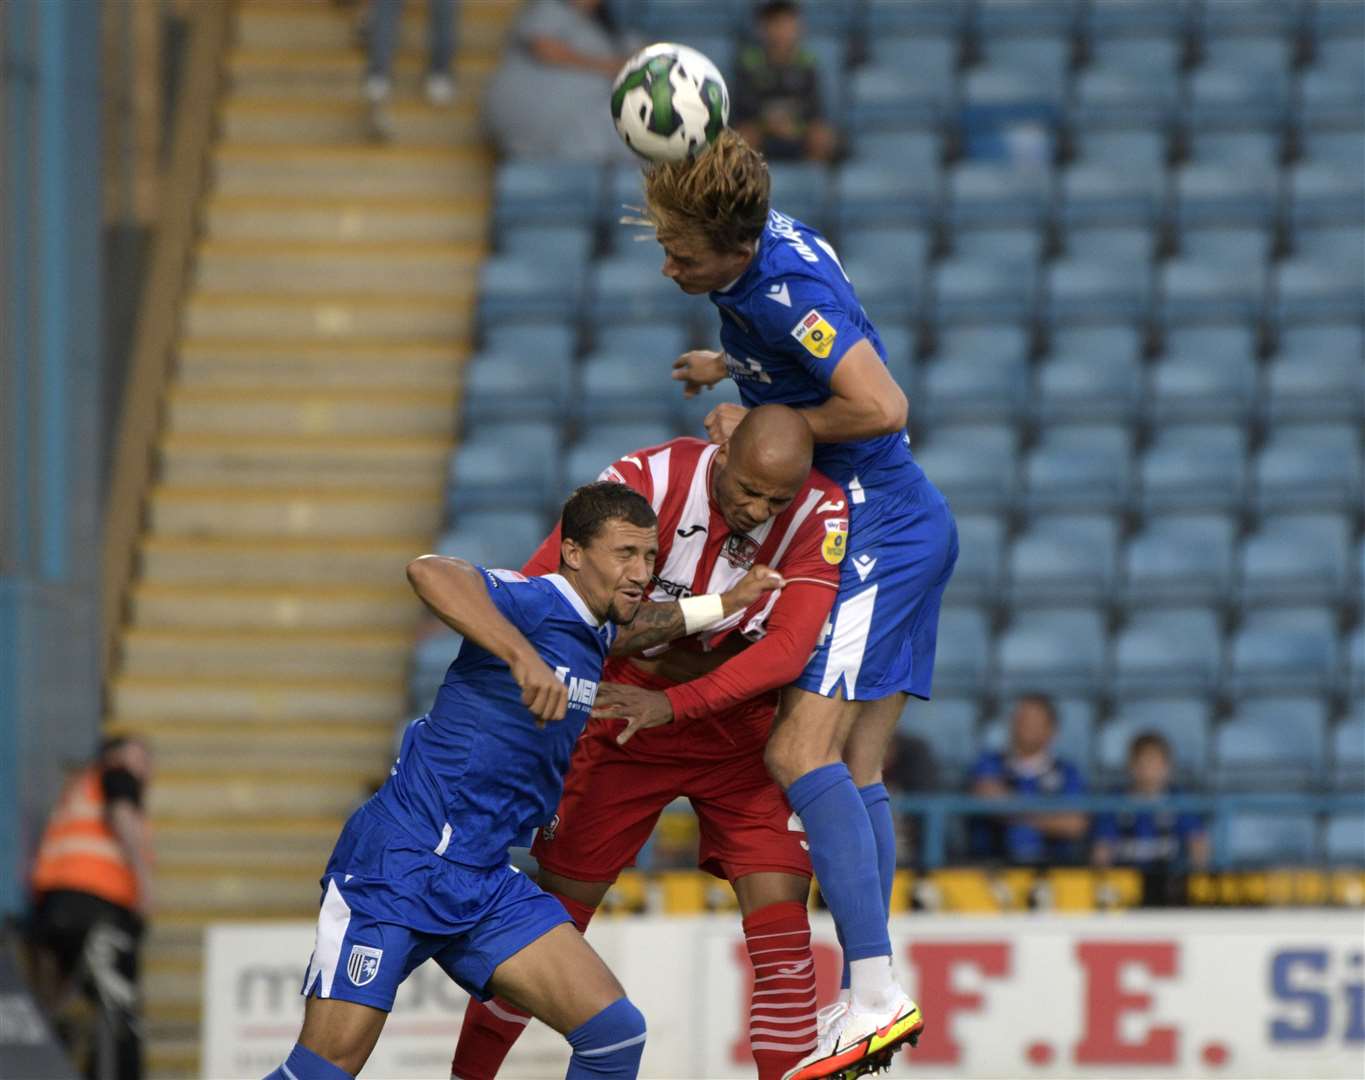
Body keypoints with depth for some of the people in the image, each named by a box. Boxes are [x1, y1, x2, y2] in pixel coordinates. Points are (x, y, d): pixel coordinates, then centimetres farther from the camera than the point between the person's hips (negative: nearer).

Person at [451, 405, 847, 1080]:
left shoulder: (820, 513, -20)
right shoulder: (653, 478, -23)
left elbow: (790, 647, -29)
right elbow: (538, 588, -25)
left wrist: (672, 704, -40)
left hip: (742, 731, 1)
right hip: (626, 718, -1)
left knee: (782, 929, -12)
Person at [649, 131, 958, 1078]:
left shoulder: (785, 293, -24)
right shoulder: (769, 234, 5)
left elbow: (882, 408, -30)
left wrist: (763, 424, -18)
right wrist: (733, 366, 26)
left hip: (881, 532, -10)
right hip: (896, 530, 10)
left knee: (802, 753, -18)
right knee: (854, 771, 8)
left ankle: (877, 993, -26)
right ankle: (872, 999, 7)